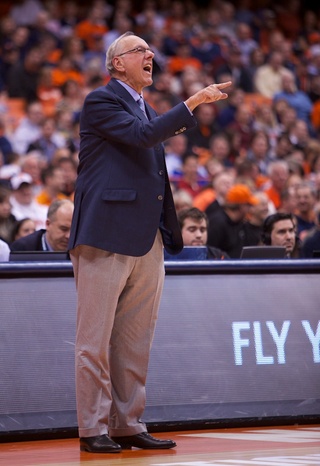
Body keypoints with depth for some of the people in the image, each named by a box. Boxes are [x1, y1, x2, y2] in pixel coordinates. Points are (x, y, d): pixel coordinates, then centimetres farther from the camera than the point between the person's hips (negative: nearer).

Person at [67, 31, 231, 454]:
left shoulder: (147, 110, 22)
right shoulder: (101, 101, -4)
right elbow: (141, 134, -19)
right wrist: (193, 102, -18)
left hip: (147, 241, 8)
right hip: (107, 236, -8)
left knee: (136, 342, 9)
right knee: (96, 339, -4)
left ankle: (129, 425, 13)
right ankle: (93, 430, -1)